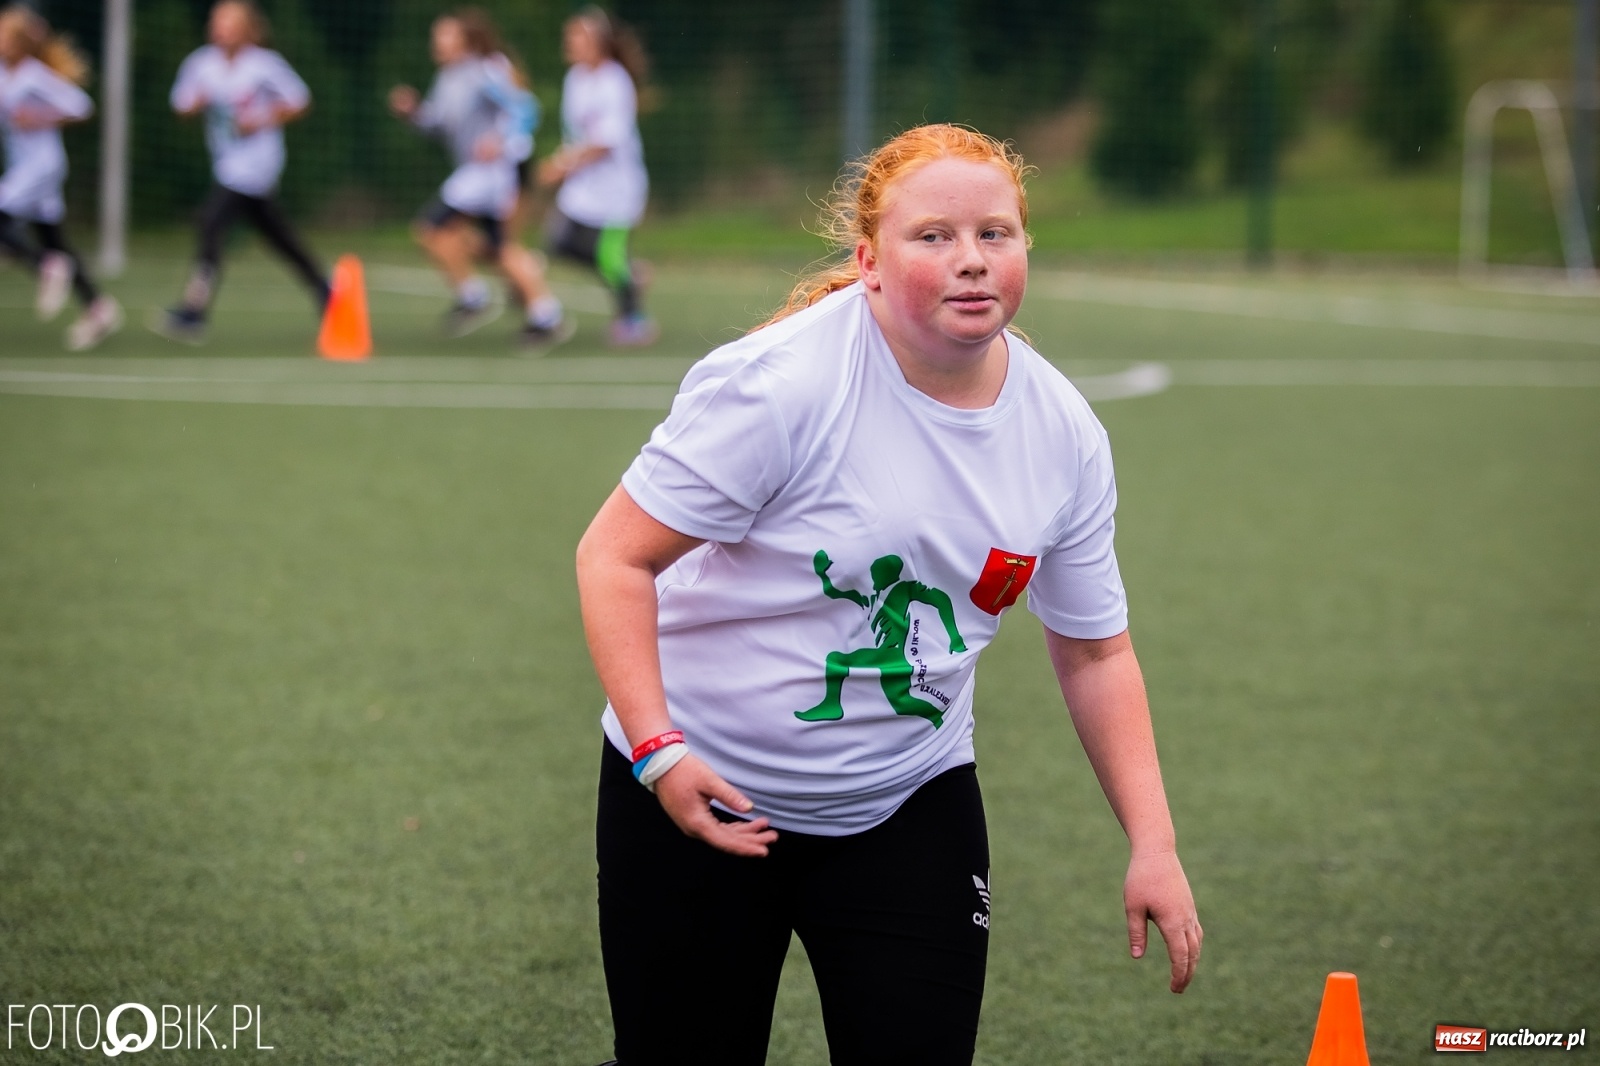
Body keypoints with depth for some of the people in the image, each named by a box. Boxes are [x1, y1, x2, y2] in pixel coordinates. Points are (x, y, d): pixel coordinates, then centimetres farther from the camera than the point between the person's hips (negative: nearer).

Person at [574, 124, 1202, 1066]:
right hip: (699, 793, -4)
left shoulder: (1065, 436, -4)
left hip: (911, 807, 4)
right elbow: (615, 557, -17)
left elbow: (1096, 653, 7)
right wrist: (657, 749, -27)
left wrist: (1154, 846, 1)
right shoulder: (781, 382, -21)